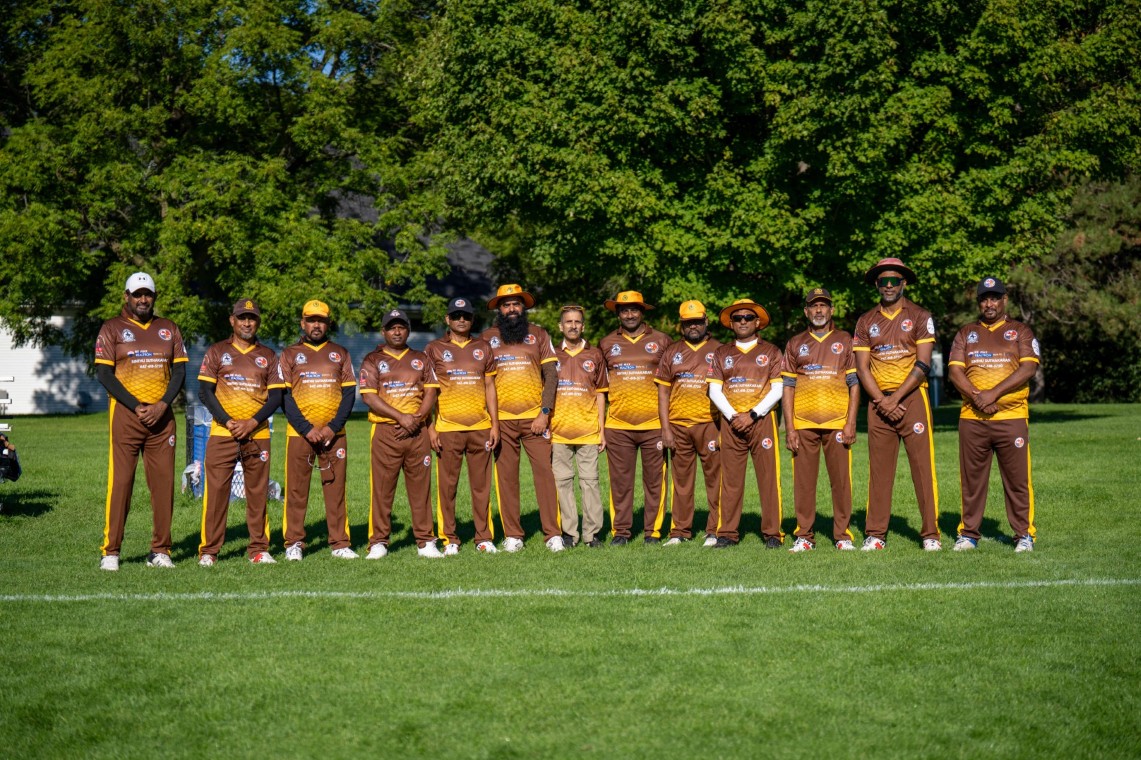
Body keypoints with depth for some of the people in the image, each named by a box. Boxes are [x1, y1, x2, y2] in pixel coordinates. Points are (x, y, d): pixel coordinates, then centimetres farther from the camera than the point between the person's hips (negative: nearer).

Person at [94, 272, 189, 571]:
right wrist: (136, 407, -12)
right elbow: (104, 374, -4)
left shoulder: (169, 329, 14)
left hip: (162, 415, 3)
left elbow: (179, 371, 9)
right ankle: (110, 552, 0)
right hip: (126, 413, -3)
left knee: (164, 482, 2)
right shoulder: (112, 328, 4)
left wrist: (163, 405, -7)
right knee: (120, 481, -6)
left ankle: (160, 550, 9)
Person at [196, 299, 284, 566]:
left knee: (258, 492, 3)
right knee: (216, 490, -6)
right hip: (222, 433, -2)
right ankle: (208, 551, 0)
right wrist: (229, 422, -11)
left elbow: (276, 396, 5)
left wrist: (252, 423, -9)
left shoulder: (268, 356, 11)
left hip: (258, 434, 2)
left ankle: (259, 549, 10)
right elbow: (205, 391, 0)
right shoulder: (216, 352, 7)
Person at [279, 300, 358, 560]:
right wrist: (307, 429, -11)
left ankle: (340, 543, 6)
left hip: (334, 434, 1)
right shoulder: (290, 354, 8)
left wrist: (333, 428, -8)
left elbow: (349, 394, 6)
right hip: (299, 433, -1)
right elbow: (284, 396, 0)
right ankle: (294, 543, 6)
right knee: (296, 490, 0)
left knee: (336, 489, 2)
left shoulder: (340, 353, 12)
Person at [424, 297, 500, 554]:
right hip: (448, 428, -2)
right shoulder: (435, 349, 5)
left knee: (481, 484, 4)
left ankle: (484, 537, 12)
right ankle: (449, 539, 8)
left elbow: (490, 387, 13)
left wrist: (495, 424, 6)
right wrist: (430, 427, -5)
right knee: (447, 485, 0)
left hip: (480, 427, 2)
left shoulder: (483, 348, 12)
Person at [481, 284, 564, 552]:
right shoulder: (487, 338, 8)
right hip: (501, 419, 1)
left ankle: (553, 534, -2)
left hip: (534, 418, 0)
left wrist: (544, 413, -6)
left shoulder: (538, 335, 7)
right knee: (506, 476, 1)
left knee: (545, 471, -6)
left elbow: (551, 375, 4)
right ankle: (512, 535, 8)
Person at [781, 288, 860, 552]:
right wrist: (789, 428, 0)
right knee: (803, 481, 1)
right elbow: (788, 387, 9)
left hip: (837, 423, -1)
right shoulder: (795, 344, 13)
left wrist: (851, 423, -4)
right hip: (803, 424, 1)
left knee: (841, 479, -2)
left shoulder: (844, 341, 10)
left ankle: (842, 535, 6)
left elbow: (854, 384, 6)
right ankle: (804, 536, 8)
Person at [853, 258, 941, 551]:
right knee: (879, 468, 3)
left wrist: (895, 398, -12)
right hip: (878, 401, 3)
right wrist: (881, 401, -8)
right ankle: (875, 534, 6)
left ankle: (931, 533, -1)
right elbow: (862, 367, 6)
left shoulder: (920, 317, 3)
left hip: (912, 397, -3)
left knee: (923, 465, -5)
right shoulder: (866, 322, 11)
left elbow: (923, 364, -5)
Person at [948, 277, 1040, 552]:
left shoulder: (1021, 332, 9)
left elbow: (1028, 368, -5)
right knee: (971, 479, 5)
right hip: (971, 418, 2)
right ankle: (968, 534, 13)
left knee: (1018, 479, -2)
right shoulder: (965, 334, 15)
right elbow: (955, 371, 5)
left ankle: (1024, 535, 7)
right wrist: (977, 396, -12)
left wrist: (994, 393, -15)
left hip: (1012, 418, -2)